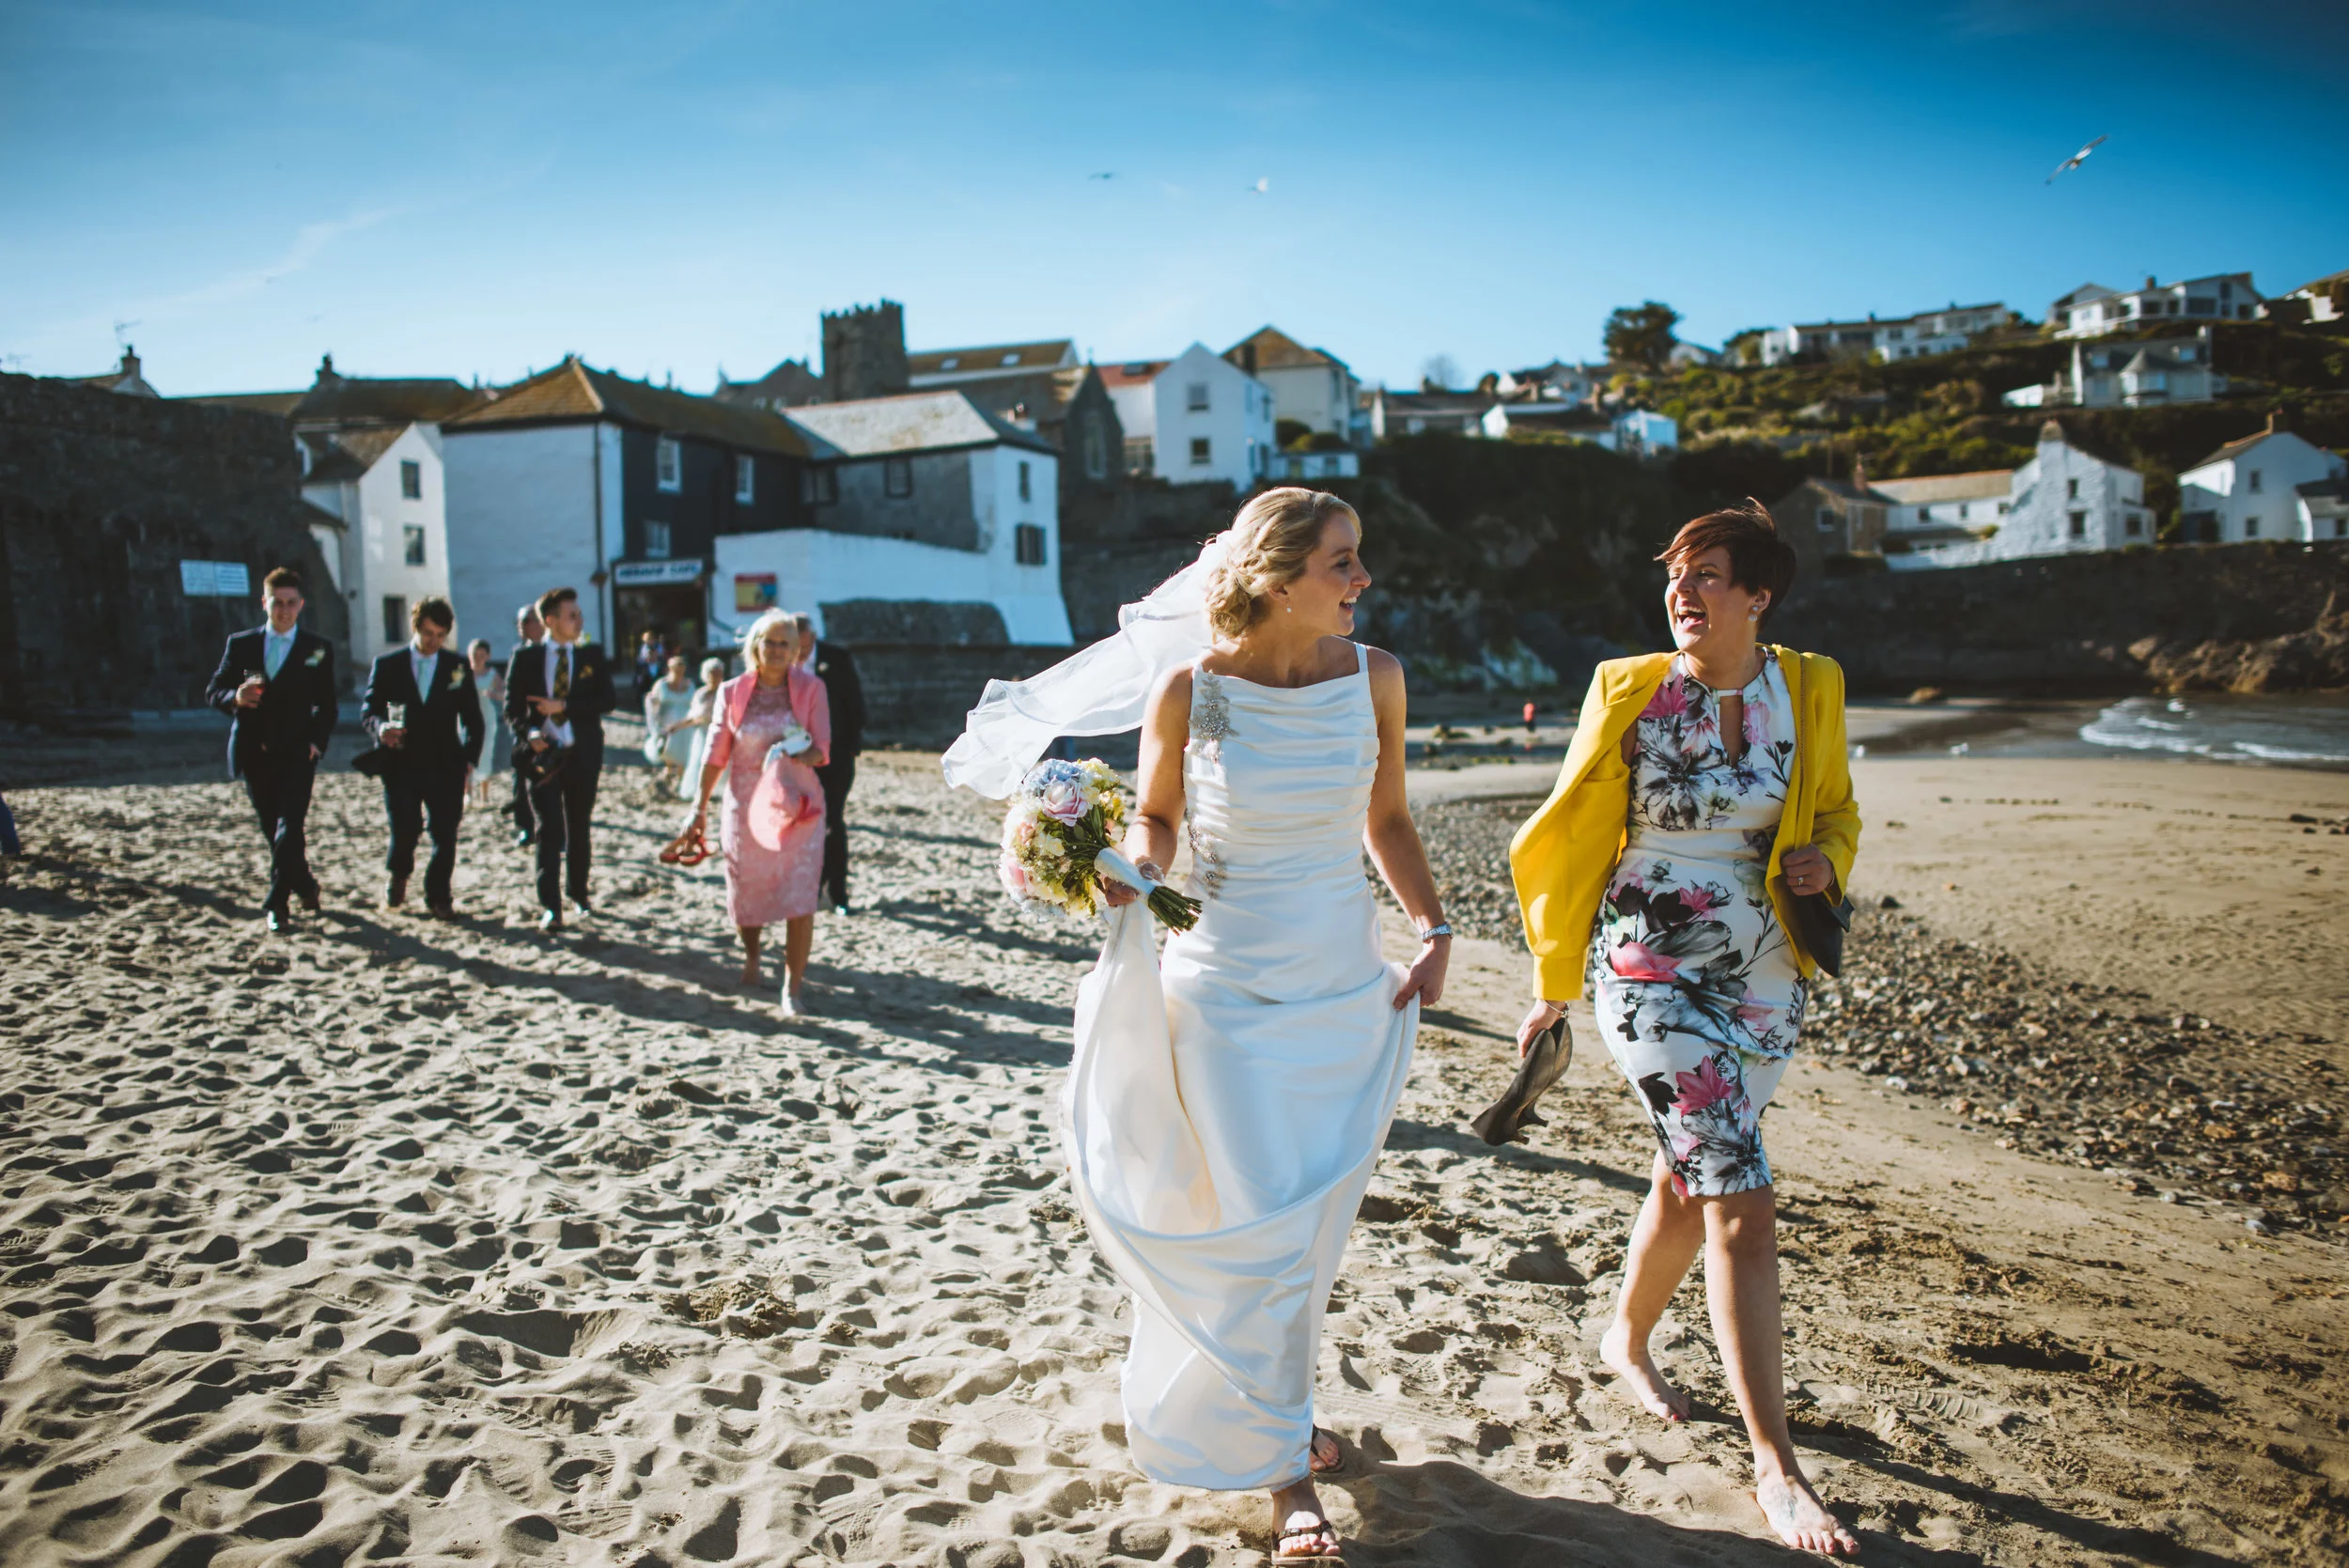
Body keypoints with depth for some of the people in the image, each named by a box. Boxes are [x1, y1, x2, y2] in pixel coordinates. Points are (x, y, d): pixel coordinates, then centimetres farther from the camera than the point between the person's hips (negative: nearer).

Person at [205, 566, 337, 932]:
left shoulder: (318, 649, 5)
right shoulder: (240, 645, 10)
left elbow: (326, 705, 5)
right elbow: (213, 691, 8)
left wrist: (317, 741, -9)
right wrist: (235, 697, -15)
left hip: (295, 754, -3)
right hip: (253, 754, 3)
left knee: (289, 828, -14)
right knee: (273, 830, 11)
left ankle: (277, 904, -10)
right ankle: (305, 888, 28)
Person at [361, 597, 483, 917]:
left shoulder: (458, 668, 9)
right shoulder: (386, 665, 7)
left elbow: (473, 719, 11)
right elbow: (368, 712, 6)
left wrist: (469, 760, 1)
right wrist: (380, 728, -16)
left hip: (445, 766, 1)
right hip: (401, 765, -1)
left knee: (445, 834, -1)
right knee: (405, 830, -10)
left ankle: (439, 896, 15)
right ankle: (396, 875, 21)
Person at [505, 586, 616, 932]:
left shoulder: (592, 655, 4)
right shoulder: (526, 658, 2)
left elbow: (606, 700, -5)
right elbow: (512, 707, 0)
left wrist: (564, 706, -15)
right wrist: (528, 734, -18)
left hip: (582, 754, 2)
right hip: (543, 753, -2)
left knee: (579, 830, 13)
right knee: (549, 832, -5)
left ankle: (578, 893, 29)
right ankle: (550, 907, -4)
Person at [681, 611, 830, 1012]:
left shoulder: (810, 688, 0)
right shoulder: (732, 692, 3)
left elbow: (821, 750, -5)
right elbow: (716, 754, 4)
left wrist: (792, 756, -24)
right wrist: (699, 806, 0)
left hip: (798, 805, -1)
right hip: (745, 806, 2)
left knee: (799, 897, -9)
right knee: (746, 890, 12)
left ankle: (794, 984, -1)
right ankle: (750, 956, 42)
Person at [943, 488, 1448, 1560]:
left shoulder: (1372, 676, -3)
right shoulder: (1188, 688, -12)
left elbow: (1385, 818, 9)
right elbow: (1157, 816, 3)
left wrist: (1434, 930, 0)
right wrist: (1129, 878, -17)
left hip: (1349, 988, 3)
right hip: (1229, 988, -3)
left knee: (1314, 1227, 13)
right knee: (1263, 1230, 1)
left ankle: (1268, 1402, 41)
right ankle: (1284, 1465, 24)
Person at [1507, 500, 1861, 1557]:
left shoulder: (1810, 689, 1)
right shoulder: (1628, 690, -7)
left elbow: (1836, 807, 17)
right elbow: (1571, 836, 1)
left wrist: (1824, 858, -8)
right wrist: (1554, 984, 5)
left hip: (1765, 981, 4)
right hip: (1651, 972, -4)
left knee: (1690, 1175, 19)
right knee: (1743, 1202, -10)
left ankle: (1627, 1335, 47)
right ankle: (1775, 1467, 0)